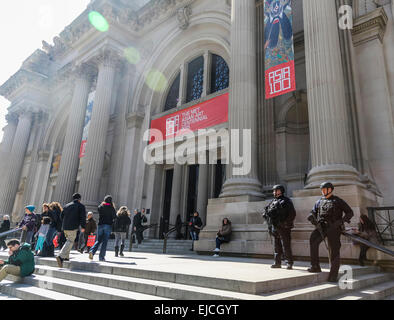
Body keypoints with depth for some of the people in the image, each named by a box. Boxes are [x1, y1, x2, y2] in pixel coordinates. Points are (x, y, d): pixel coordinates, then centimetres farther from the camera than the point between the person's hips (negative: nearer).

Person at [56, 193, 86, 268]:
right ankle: (60, 256, -23)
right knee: (70, 241, -8)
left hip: (65, 227, 6)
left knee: (69, 240, 22)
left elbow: (61, 216, 21)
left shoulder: (67, 206, 18)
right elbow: (83, 217, -8)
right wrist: (83, 227, -3)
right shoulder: (81, 206, 1)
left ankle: (66, 256, 18)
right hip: (73, 227, -6)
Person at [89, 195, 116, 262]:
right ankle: (101, 257, -2)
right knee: (105, 241, 0)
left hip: (100, 224, 4)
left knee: (98, 240, 13)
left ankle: (92, 251, -11)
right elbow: (114, 217, 0)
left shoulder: (100, 207, 6)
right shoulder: (111, 208, -5)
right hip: (108, 225, -3)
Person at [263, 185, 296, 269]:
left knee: (286, 246, -6)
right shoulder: (273, 202, 17)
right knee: (277, 246, 10)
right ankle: (277, 262, 18)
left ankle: (289, 263, 2)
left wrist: (286, 223, -13)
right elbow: (266, 212, 22)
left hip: (283, 227, -7)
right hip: (275, 227, 7)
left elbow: (292, 214, -7)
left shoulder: (286, 201, -1)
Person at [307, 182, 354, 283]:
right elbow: (313, 212, 20)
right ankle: (315, 266, -20)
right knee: (313, 240, -26)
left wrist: (341, 221, -9)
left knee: (334, 251, -2)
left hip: (333, 228, -2)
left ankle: (333, 276, 9)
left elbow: (350, 212, 8)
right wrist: (311, 217, -5)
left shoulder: (338, 201, 10)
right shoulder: (319, 201, 21)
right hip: (321, 226, 2)